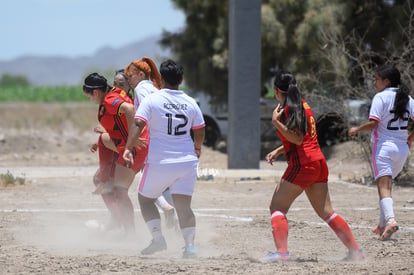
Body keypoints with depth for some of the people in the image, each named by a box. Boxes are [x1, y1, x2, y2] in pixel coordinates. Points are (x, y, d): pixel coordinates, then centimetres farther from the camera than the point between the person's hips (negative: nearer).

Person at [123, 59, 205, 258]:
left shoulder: (152, 100, -3)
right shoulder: (190, 103, 8)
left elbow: (138, 124, -15)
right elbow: (199, 132, 17)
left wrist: (128, 149, -19)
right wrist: (197, 148, 36)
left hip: (159, 163, -3)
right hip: (187, 161, 3)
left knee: (145, 198, 15)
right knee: (183, 205, 2)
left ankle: (157, 237, -2)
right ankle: (190, 244, -15)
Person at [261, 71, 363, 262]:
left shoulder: (288, 109, -10)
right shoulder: (303, 104, 16)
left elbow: (298, 139, -19)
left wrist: (276, 122, -21)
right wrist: (278, 151, 24)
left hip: (302, 165, -9)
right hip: (318, 162, 9)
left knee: (277, 207, -6)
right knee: (325, 211, 13)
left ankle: (281, 251, -20)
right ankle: (355, 250, 11)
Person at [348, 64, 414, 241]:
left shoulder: (381, 97, -8)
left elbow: (373, 122, -17)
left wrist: (356, 129, -1)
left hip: (383, 146, -6)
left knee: (384, 187, -13)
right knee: (387, 185, 21)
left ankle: (390, 220, -34)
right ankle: (383, 224, 22)